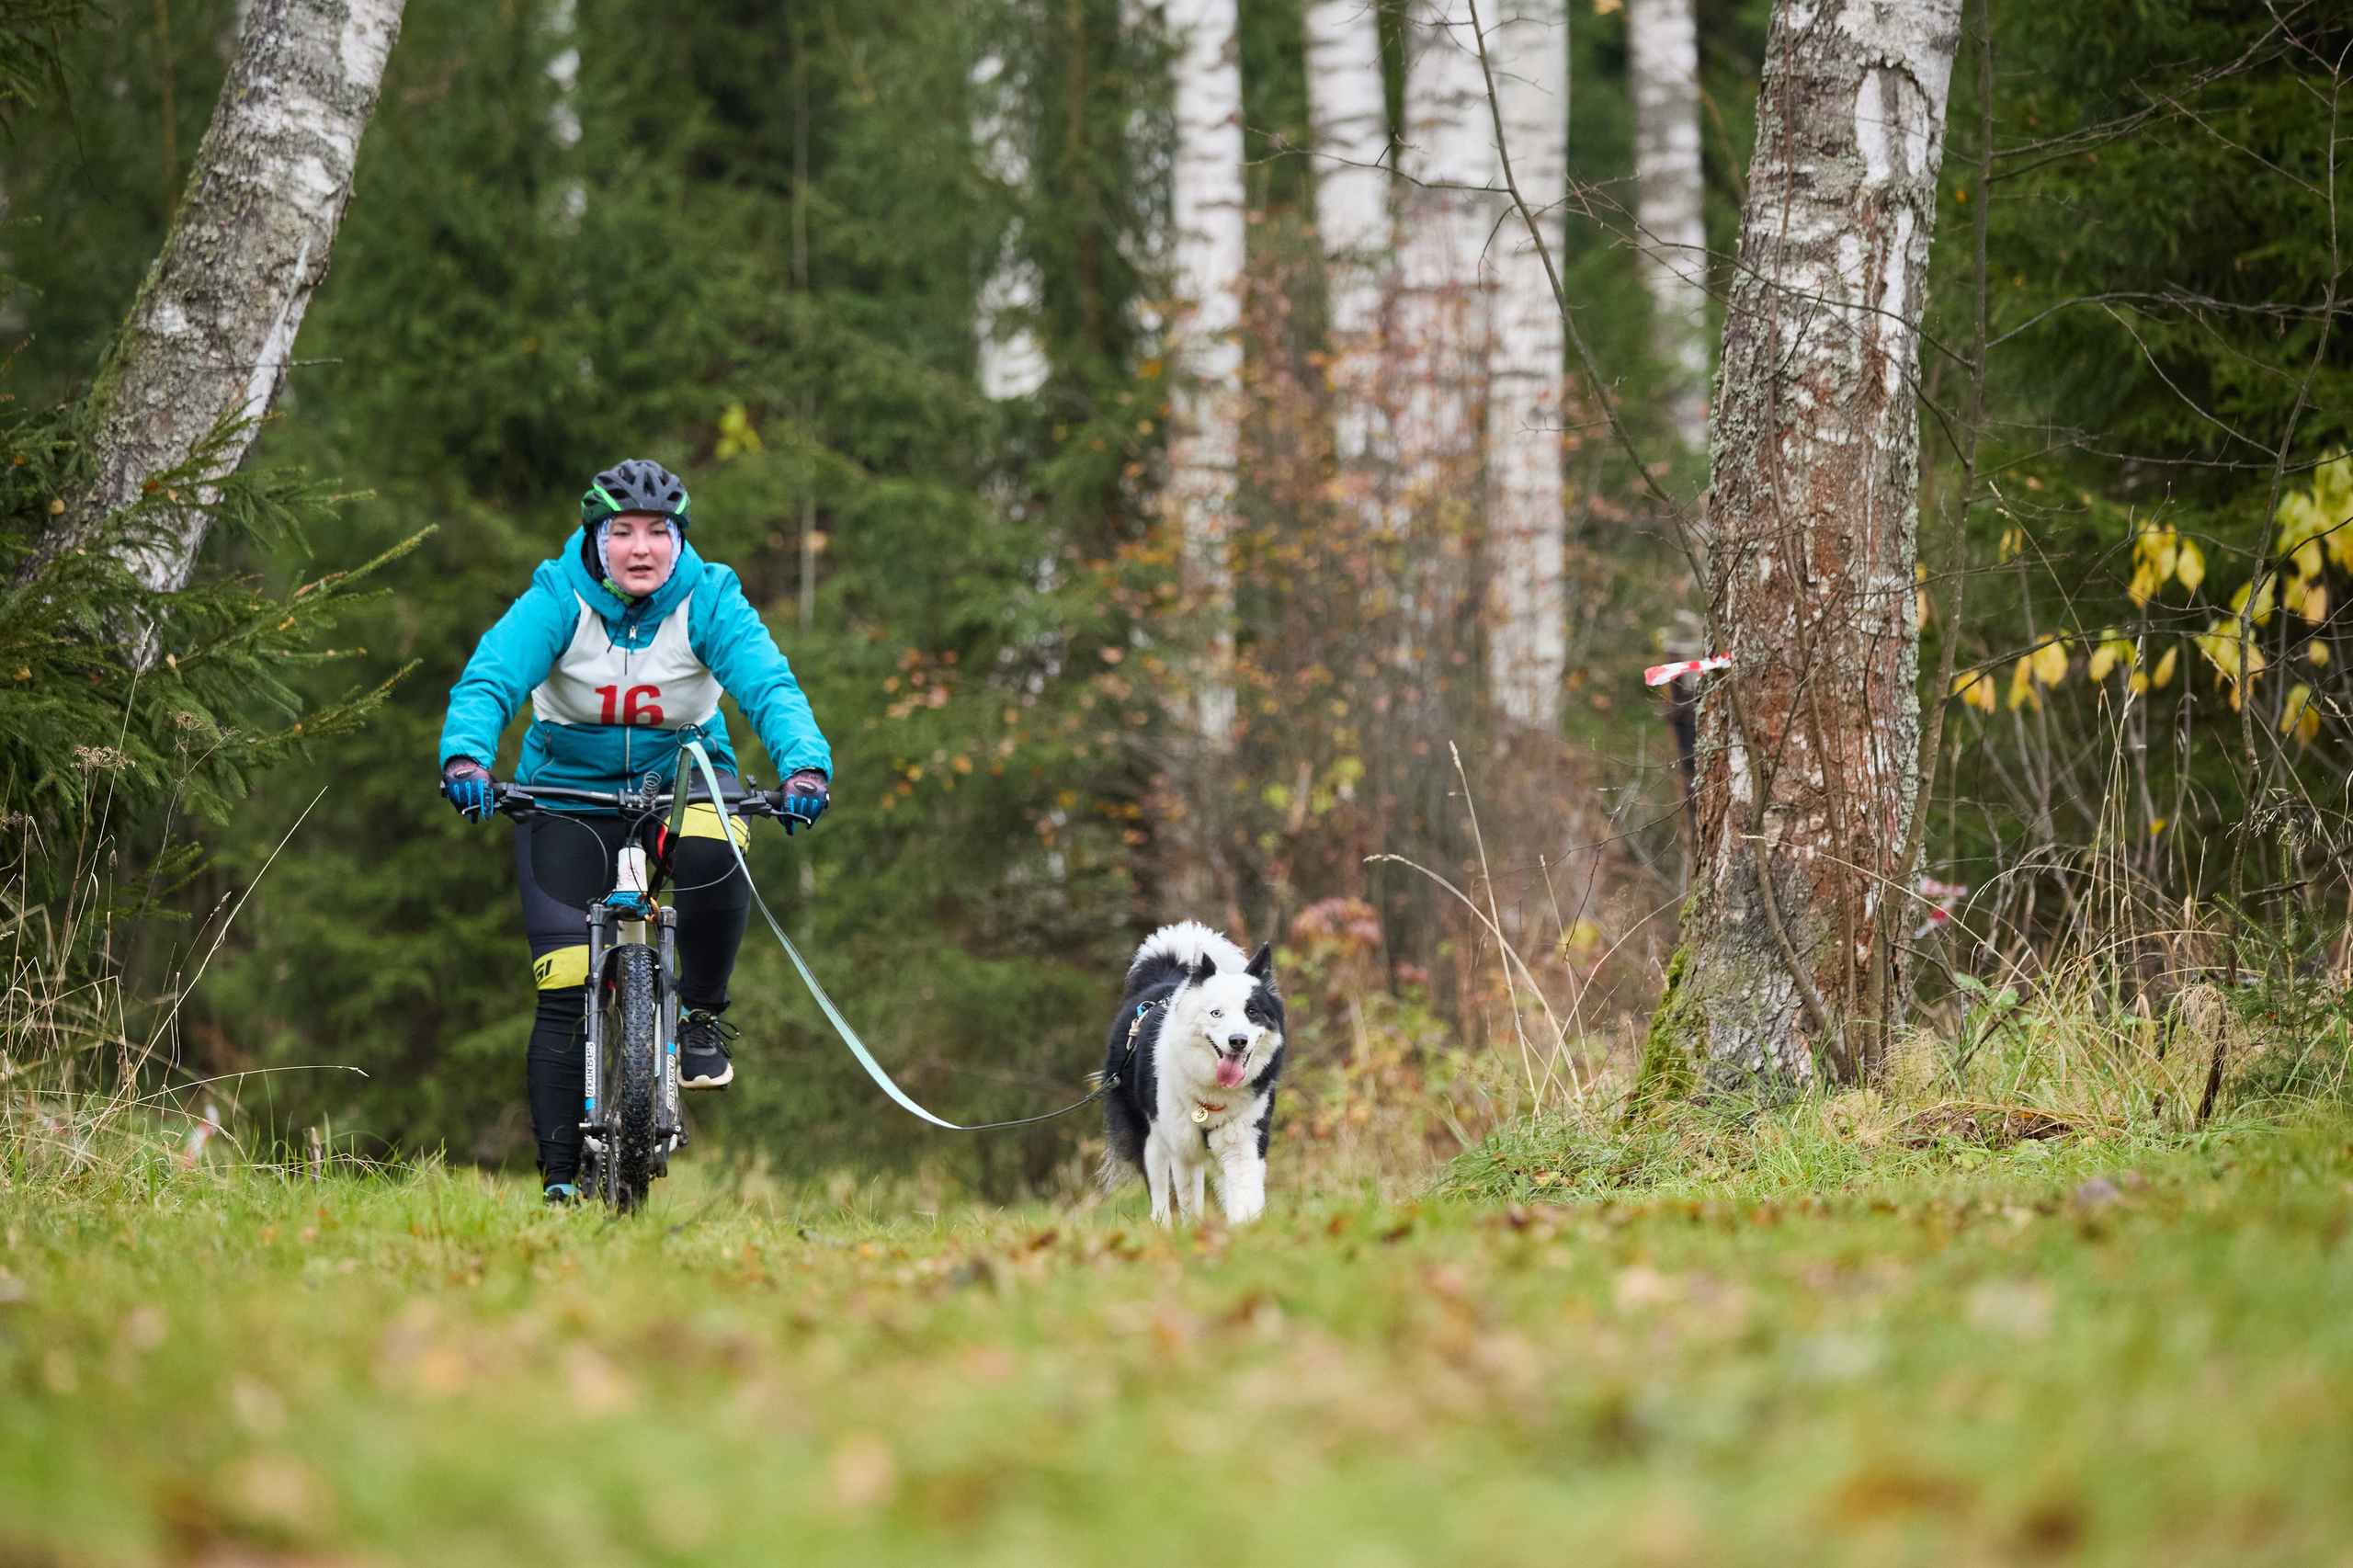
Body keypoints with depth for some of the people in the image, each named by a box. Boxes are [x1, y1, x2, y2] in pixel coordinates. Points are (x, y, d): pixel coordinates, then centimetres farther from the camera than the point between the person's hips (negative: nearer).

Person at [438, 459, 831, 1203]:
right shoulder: (557, 599, -16)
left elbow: (770, 686, -26)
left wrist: (804, 765, -45)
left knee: (714, 856, -36)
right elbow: (488, 680, -27)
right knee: (566, 988, -10)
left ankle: (702, 1016, -11)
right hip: (570, 788, 0)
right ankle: (560, 1181, -2)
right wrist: (466, 755, -48)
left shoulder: (709, 600, -14)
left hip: (683, 776, 0)